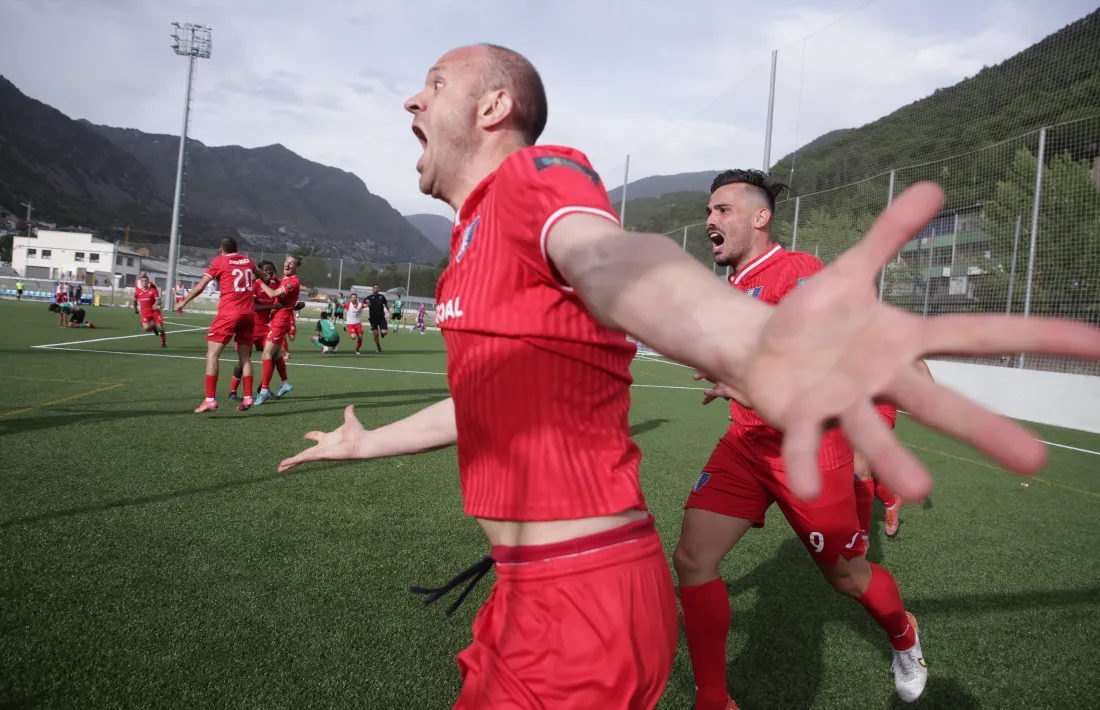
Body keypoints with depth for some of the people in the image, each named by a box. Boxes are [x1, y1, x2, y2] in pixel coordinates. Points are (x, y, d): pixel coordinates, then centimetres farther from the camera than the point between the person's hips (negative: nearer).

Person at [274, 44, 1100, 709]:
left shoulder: (538, 174, -12)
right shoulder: (478, 241, 17)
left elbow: (608, 262, -36)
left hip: (578, 605, -9)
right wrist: (366, 444, 43)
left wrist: (745, 339, -60)